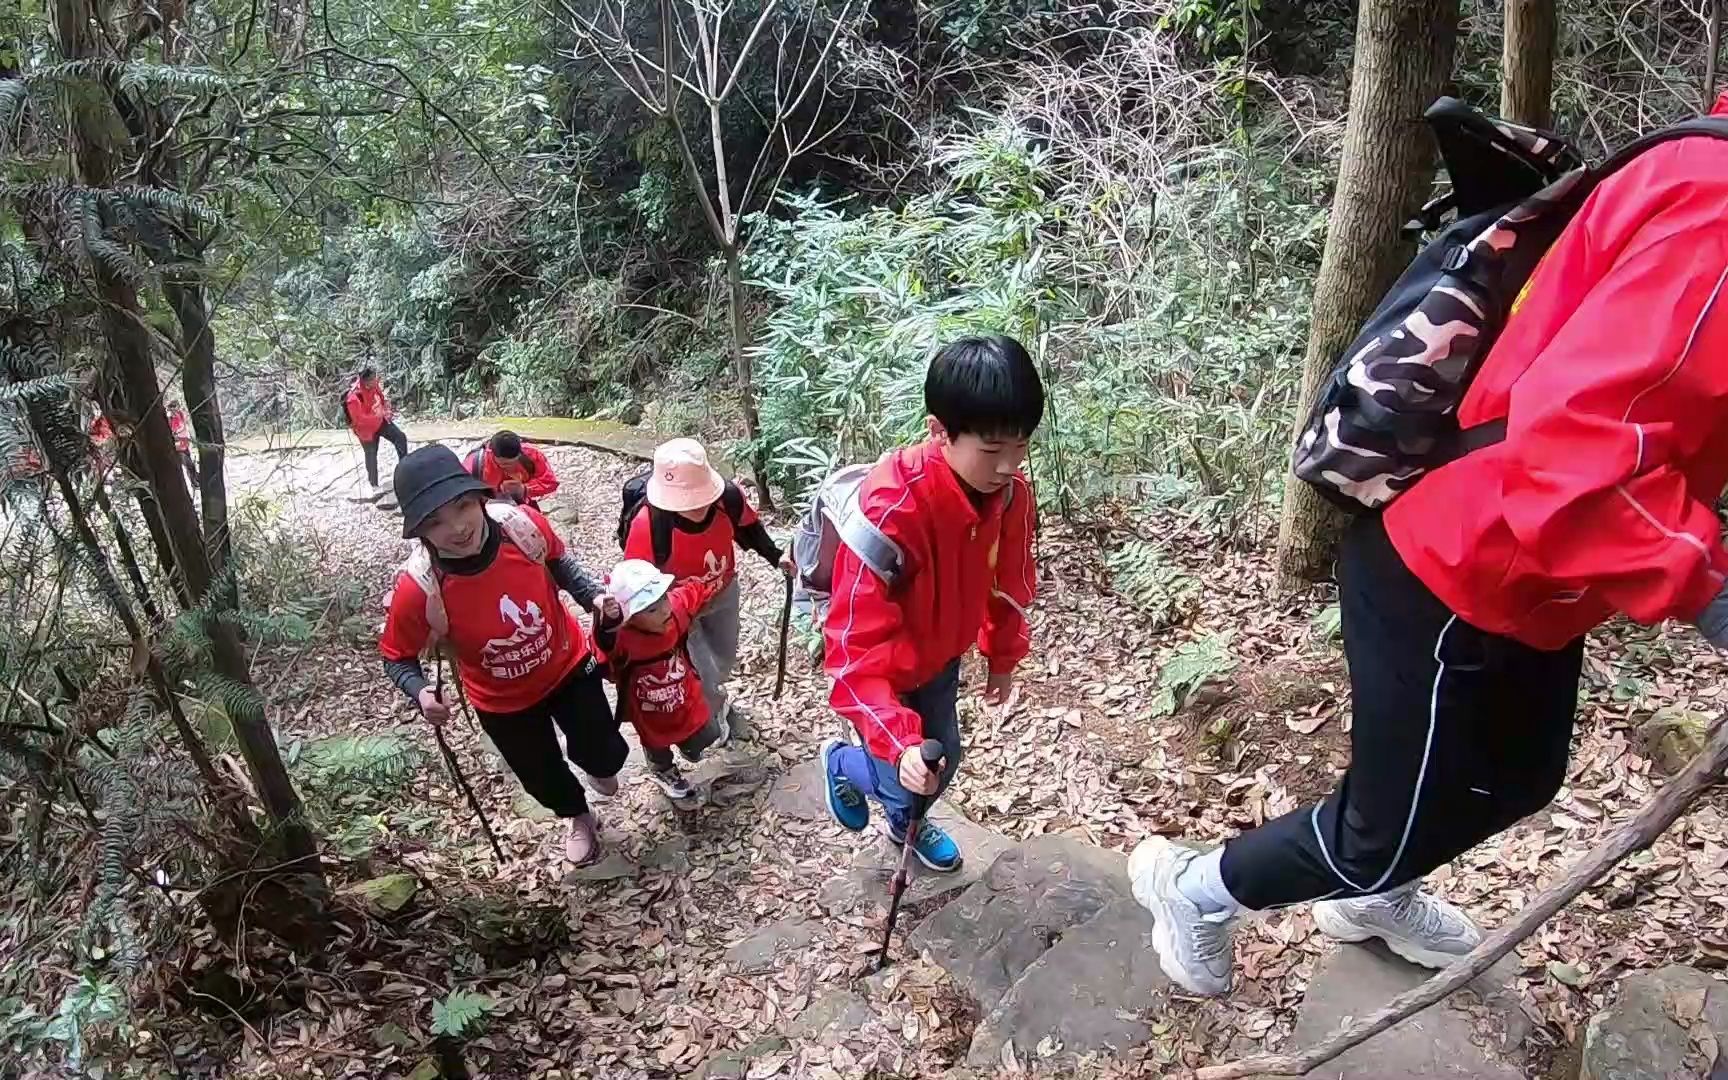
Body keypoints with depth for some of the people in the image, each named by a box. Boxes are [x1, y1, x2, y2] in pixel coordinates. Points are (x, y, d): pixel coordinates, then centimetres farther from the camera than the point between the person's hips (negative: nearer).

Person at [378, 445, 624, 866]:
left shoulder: (521, 524, -31)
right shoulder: (417, 589, -35)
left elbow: (558, 561, -5)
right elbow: (397, 657, -15)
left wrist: (593, 596, -20)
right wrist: (421, 694, -34)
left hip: (568, 665, 1)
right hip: (504, 702, -1)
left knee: (605, 756, 16)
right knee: (543, 779, 22)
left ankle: (597, 767, 58)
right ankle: (577, 817, 60)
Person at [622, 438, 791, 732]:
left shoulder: (728, 496, -31)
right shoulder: (647, 525, -40)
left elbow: (748, 528, -5)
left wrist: (775, 556, -12)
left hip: (723, 592, 4)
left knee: (725, 659, 26)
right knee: (704, 675, 4)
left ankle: (714, 700, 61)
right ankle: (712, 712, 42)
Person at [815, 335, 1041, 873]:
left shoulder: (1011, 490, -19)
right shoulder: (891, 507, -40)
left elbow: (1008, 581, 2)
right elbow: (855, 645, -39)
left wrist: (1004, 656, 13)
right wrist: (900, 744, -46)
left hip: (940, 654, 6)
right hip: (880, 664, -6)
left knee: (945, 758, 20)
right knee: (906, 781, -1)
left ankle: (906, 824, 55)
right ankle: (841, 762, 35)